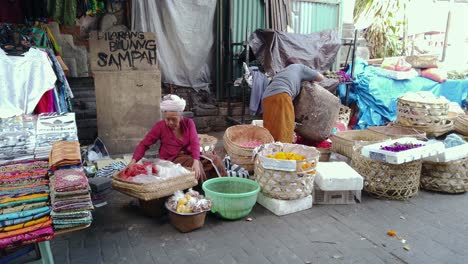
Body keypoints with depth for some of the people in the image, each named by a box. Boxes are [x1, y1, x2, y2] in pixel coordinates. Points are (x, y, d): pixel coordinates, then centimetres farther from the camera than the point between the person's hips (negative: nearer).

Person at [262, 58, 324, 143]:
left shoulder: (282, 72, 41)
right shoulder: (299, 67, 26)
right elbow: (320, 77, 27)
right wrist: (310, 79, 46)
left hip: (267, 97, 7)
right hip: (281, 95, -6)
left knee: (270, 133, 6)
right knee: (285, 133, -9)